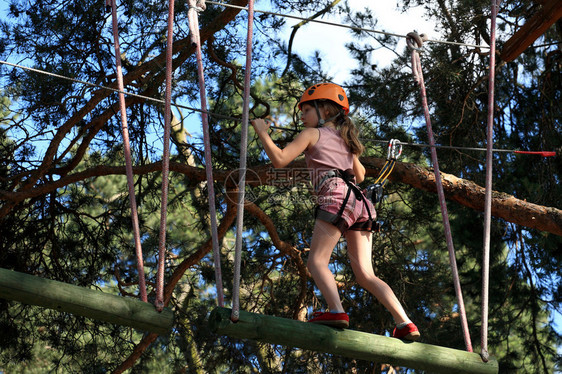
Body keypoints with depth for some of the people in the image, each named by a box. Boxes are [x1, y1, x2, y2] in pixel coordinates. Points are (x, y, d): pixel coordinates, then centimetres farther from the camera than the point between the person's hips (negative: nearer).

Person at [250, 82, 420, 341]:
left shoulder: (312, 134, 10)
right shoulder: (345, 139, 30)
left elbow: (280, 160, 0)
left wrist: (262, 132, 11)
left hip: (336, 197, -7)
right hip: (359, 202, 7)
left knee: (317, 261, -7)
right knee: (365, 274, 3)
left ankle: (336, 311, -29)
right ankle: (404, 324, -7)